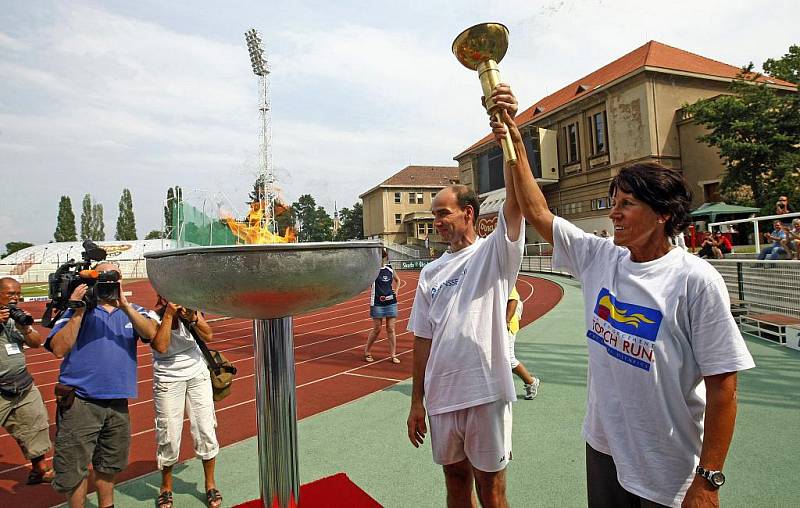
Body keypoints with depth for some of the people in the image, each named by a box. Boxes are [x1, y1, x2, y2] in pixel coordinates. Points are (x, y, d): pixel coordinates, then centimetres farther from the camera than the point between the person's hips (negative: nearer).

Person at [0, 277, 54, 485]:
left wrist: (24, 327, -12)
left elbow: (37, 343, 6)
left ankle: (39, 468, 28)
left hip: (24, 386, 5)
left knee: (33, 429, 13)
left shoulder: (18, 316, 8)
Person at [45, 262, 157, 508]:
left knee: (109, 465, 20)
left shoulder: (134, 311, 8)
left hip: (118, 402, 3)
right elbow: (59, 349, -9)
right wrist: (78, 312, -14)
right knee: (72, 470, 4)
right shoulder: (78, 310, 2)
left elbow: (151, 333, -11)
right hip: (79, 402, -3)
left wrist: (124, 305, -20)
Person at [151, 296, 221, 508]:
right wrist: (168, 314, -25)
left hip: (198, 375, 2)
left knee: (206, 430, 5)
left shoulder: (190, 308, -5)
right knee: (169, 436, 3)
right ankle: (166, 487, 29)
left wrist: (193, 317, -27)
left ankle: (210, 484, 23)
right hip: (168, 381, -2)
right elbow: (161, 347, -23)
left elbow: (208, 335, -12)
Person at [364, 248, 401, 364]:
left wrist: (395, 291, 10)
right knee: (377, 329, 4)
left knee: (391, 329, 6)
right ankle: (366, 352, 24)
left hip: (391, 302, 4)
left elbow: (397, 280, 22)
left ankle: (393, 355, 14)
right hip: (377, 303, -3)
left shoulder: (390, 269, 7)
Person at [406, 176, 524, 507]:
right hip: (441, 396, 5)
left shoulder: (494, 253, -4)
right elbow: (423, 339, 9)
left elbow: (516, 197, -19)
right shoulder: (430, 273, 8)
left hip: (486, 393, -4)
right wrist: (416, 401, 9)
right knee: (455, 481, 21)